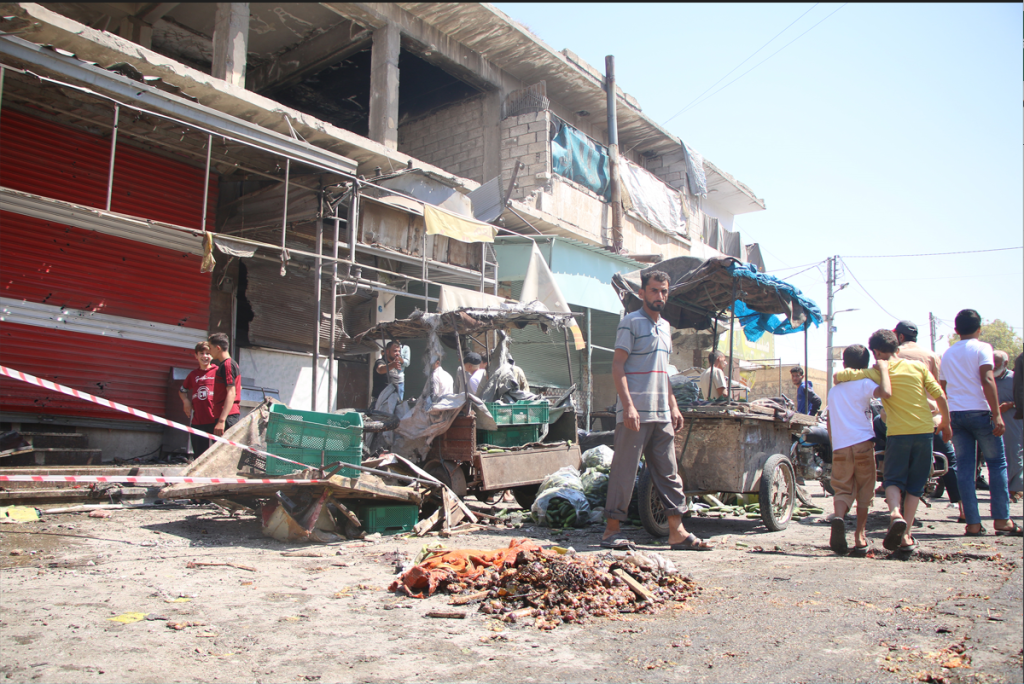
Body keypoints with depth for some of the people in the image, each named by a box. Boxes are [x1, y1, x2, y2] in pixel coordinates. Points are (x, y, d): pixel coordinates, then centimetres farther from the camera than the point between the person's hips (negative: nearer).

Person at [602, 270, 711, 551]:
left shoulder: (665, 327, 18)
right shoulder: (631, 323, -5)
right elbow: (617, 367, -11)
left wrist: (673, 405, 17)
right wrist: (628, 405, -20)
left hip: (662, 414, 8)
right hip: (635, 412, -8)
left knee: (668, 472, 8)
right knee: (624, 470, -3)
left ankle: (677, 532, 12)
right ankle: (611, 530, 5)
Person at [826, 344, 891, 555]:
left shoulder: (834, 390, 16)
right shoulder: (865, 384, -1)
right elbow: (886, 393, -22)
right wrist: (883, 370, -8)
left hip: (839, 446, 3)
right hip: (862, 443, -3)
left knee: (842, 488, 5)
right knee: (864, 490, 9)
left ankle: (838, 516, -26)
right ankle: (860, 536, 9)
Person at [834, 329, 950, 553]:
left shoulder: (877, 372, -1)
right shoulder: (918, 366, 6)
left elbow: (839, 376, -7)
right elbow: (940, 396, 4)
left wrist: (840, 377, 17)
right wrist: (946, 424, 18)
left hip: (897, 433, -2)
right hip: (923, 430, 3)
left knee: (893, 479, 8)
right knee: (915, 484, 10)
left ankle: (895, 513, -22)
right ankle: (906, 536, 7)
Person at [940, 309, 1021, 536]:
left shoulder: (948, 353, 15)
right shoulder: (981, 348, -2)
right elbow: (987, 380, -14)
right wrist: (997, 414, -16)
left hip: (956, 414, 5)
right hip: (979, 412, -4)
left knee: (964, 468, 3)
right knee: (997, 463, 6)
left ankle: (973, 523, 1)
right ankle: (1002, 520, 4)